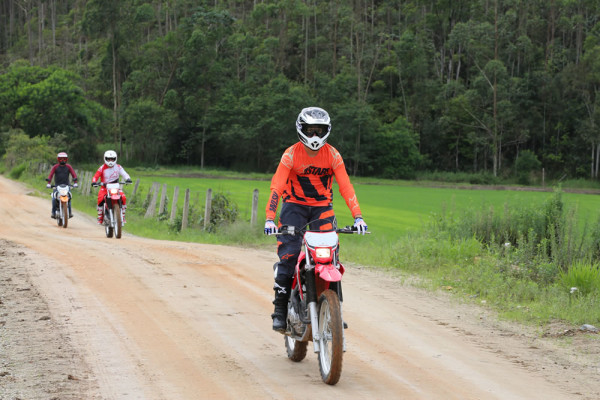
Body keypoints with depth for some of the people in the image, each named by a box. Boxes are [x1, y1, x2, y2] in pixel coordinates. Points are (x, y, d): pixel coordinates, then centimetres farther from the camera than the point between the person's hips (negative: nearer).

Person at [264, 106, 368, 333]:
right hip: (294, 205, -2)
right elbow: (277, 186, -21)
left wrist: (357, 216, -26)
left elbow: (345, 186, -13)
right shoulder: (291, 154, -13)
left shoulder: (332, 154, -7)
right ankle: (280, 310, -8)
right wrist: (270, 219, -33)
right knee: (288, 255, -16)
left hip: (322, 207, 2)